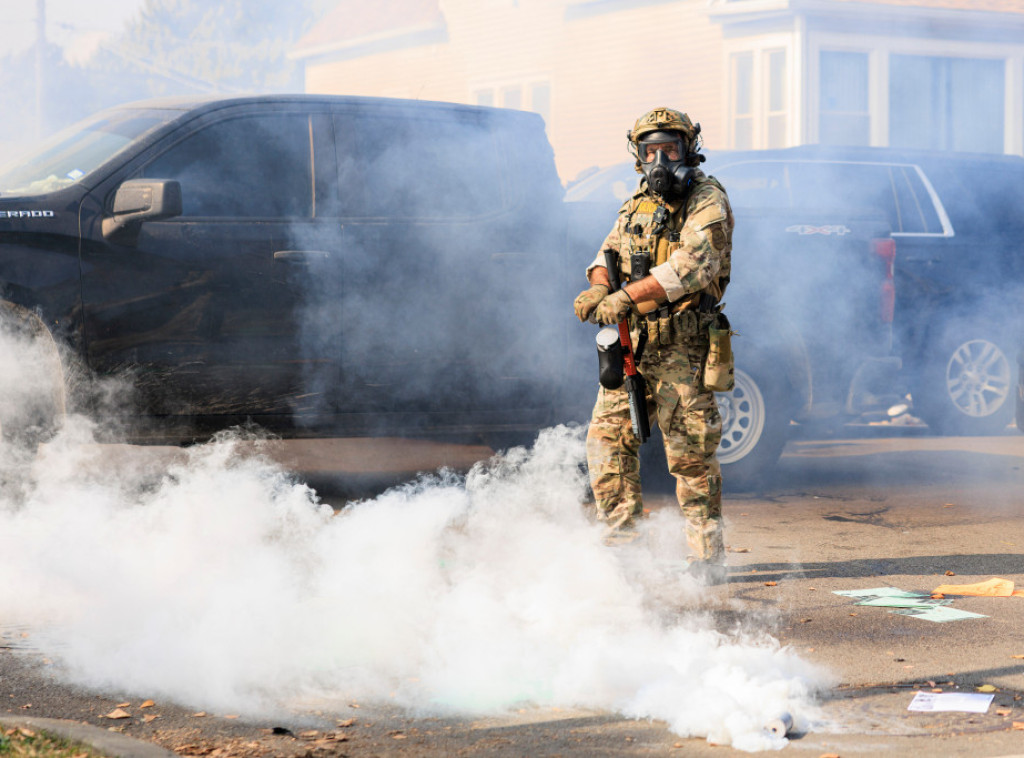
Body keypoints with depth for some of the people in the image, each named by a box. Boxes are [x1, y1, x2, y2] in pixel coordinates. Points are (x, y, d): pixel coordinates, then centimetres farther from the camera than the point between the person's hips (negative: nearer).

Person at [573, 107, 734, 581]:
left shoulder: (708, 201, -8)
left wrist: (625, 297, -27)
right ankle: (623, 545, 13)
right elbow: (611, 252, 17)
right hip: (631, 343, 7)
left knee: (690, 453, -5)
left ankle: (708, 557, 4)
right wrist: (598, 287, -8)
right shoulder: (639, 203, 16)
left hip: (681, 347, -7)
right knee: (607, 439, 4)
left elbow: (692, 266, -22)